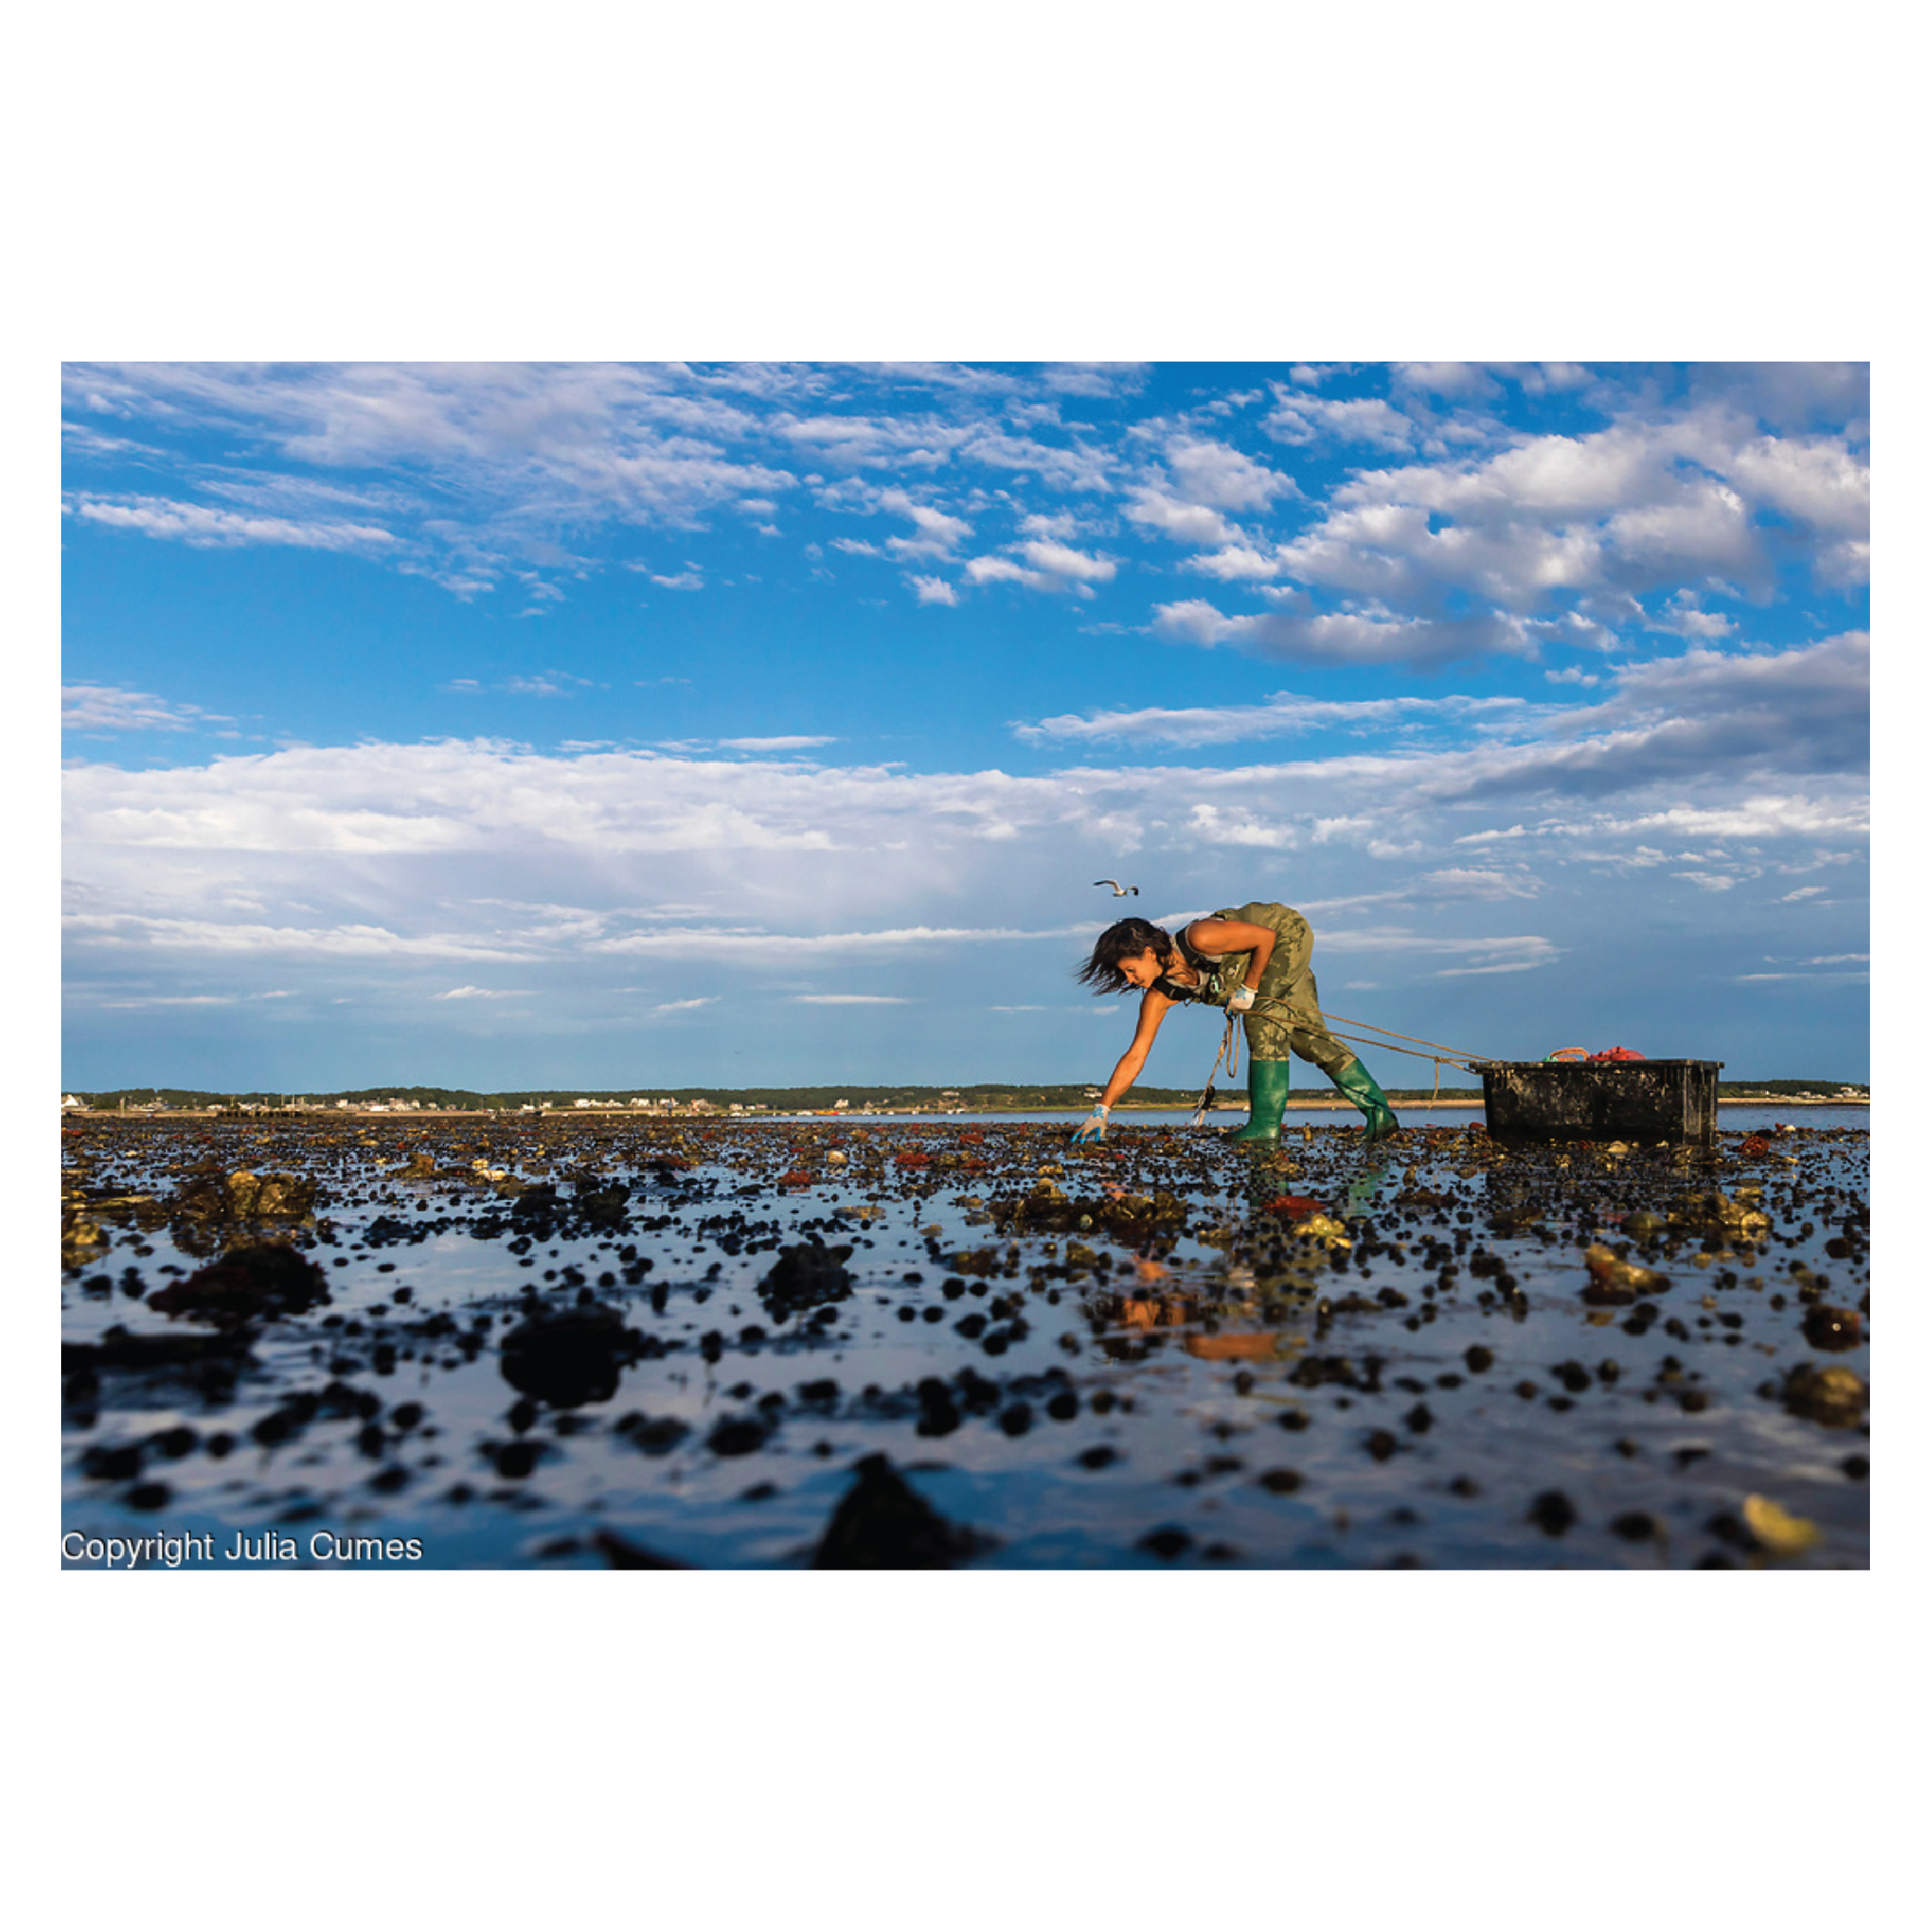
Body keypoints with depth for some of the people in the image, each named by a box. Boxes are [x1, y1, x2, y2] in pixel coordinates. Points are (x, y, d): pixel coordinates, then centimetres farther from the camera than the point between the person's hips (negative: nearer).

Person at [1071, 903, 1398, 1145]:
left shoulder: (1199, 938, -37)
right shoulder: (1159, 995, -16)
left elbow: (1265, 937, -25)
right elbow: (1135, 1056, -15)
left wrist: (1249, 989, -23)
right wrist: (1101, 1110, -20)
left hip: (1287, 931, -7)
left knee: (1261, 1021, -21)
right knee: (1308, 1037, 3)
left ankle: (1267, 1123, -17)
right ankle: (1379, 1112, 9)